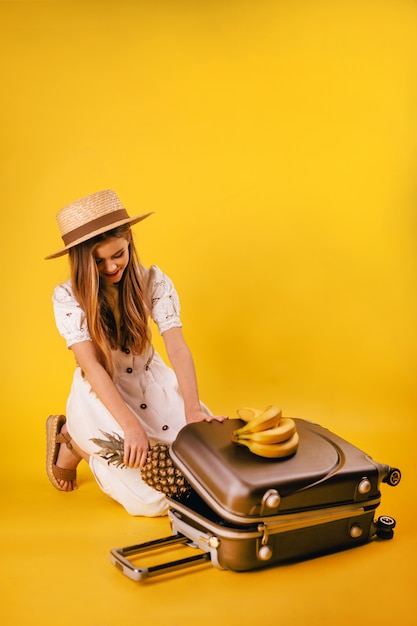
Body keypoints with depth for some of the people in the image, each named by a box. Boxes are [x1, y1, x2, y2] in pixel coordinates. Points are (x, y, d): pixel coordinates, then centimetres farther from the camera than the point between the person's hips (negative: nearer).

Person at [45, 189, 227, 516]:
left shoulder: (154, 282, -12)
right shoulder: (68, 297, -18)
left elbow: (177, 347, -21)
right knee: (153, 499, -15)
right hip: (101, 395, -4)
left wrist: (193, 409, -36)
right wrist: (130, 424, -38)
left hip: (154, 383, 4)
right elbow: (91, 366, -26)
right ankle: (75, 441, 11)